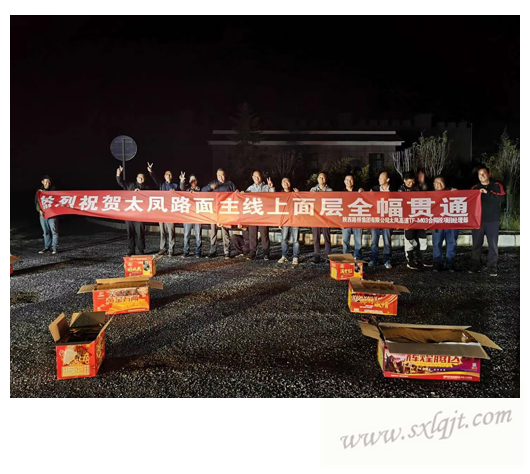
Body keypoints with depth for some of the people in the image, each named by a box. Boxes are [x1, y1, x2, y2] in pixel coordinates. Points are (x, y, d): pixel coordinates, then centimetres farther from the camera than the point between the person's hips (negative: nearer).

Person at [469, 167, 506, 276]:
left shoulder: (497, 186, 5)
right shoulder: (475, 188, 13)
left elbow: (502, 198, -9)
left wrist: (488, 193, -14)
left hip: (492, 220, -2)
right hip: (477, 220, 2)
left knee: (493, 245, -1)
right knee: (476, 244, 5)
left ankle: (492, 267, 5)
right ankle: (475, 266, 13)